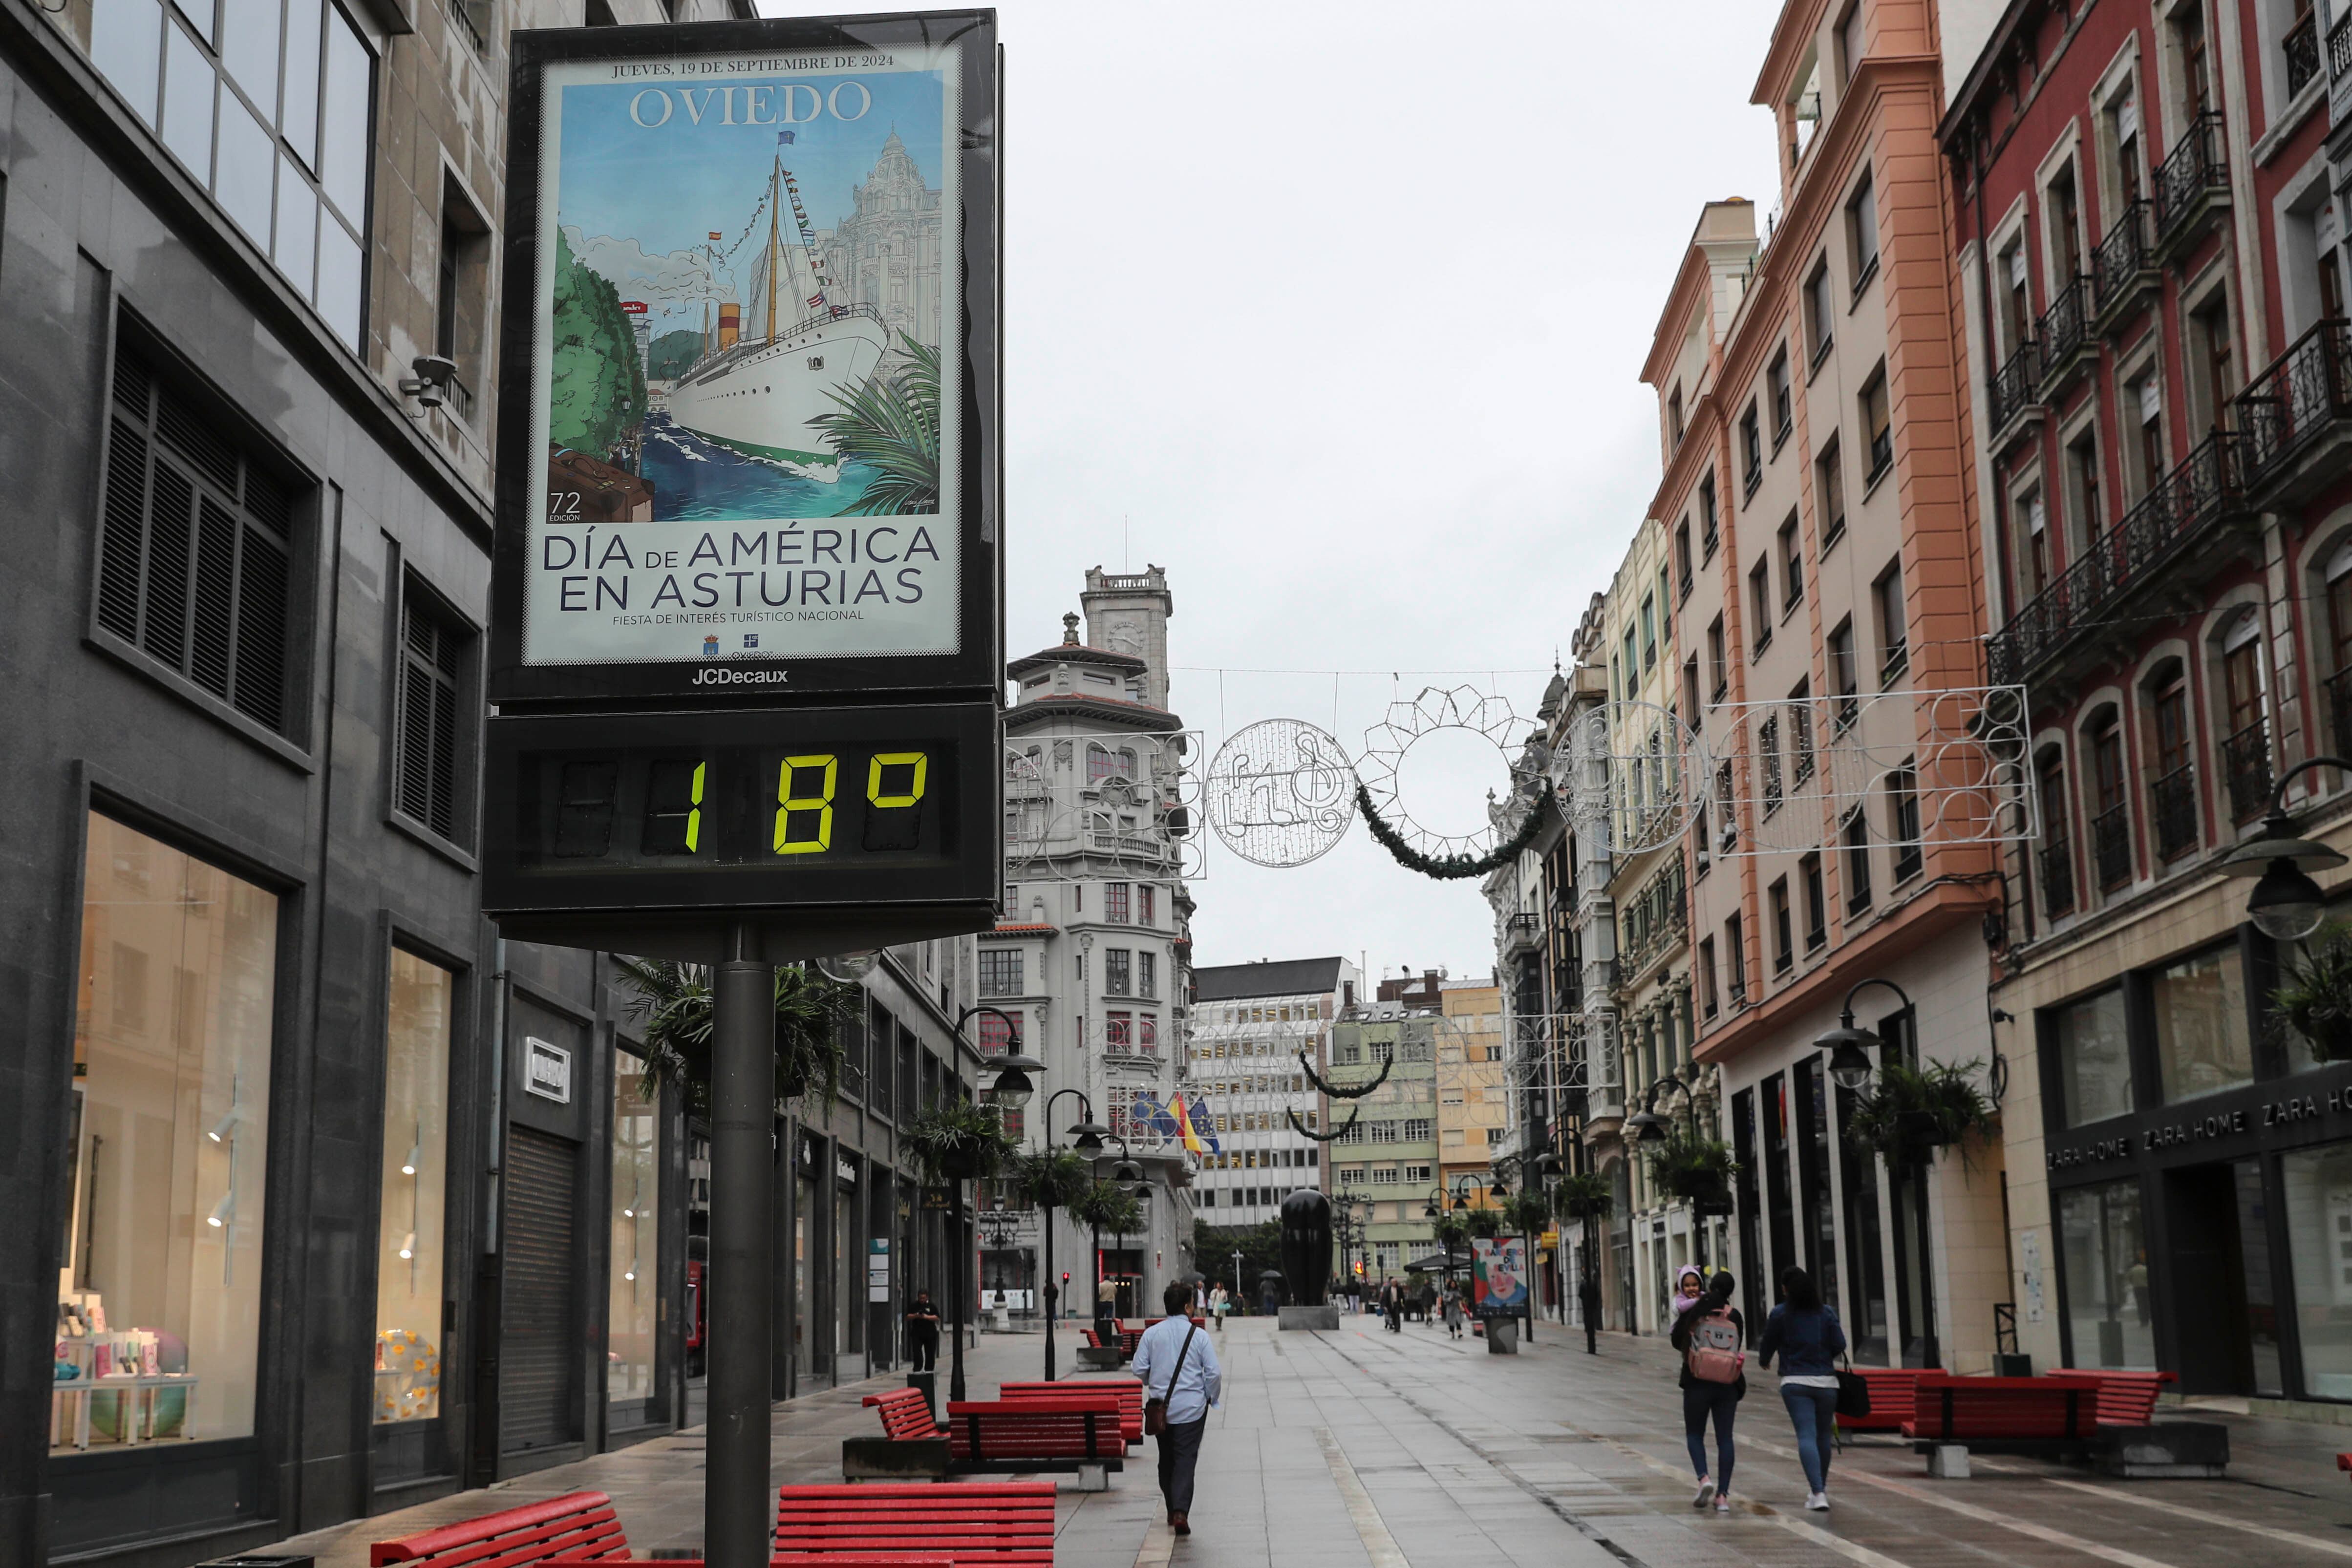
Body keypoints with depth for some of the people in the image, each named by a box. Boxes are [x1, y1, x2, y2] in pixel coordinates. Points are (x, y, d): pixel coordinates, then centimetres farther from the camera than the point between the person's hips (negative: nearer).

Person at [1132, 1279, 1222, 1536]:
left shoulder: (1151, 1334, -2)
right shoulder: (1198, 1335, -7)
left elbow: (1139, 1369, -2)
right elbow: (1214, 1372, -8)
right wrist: (1212, 1397, 9)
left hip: (1160, 1406, 2)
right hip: (1192, 1407, -2)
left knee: (1166, 1459, 16)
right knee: (1186, 1459, -2)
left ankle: (1172, 1510, 24)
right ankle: (1181, 1511, -17)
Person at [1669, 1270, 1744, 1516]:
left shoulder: (1692, 1312, -7)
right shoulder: (1735, 1316, -1)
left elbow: (1676, 1342, 3)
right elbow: (1738, 1347, 9)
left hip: (1697, 1382, -2)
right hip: (1728, 1384, 2)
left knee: (1695, 1434, 12)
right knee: (1725, 1437, 7)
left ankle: (1704, 1478, -12)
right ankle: (1723, 1495, 2)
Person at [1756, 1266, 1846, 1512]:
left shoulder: (1780, 1314, -1)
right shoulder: (1827, 1314, 5)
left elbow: (1768, 1345, 9)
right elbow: (1840, 1346, 3)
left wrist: (1763, 1360, 31)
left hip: (1795, 1383, -3)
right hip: (1826, 1381, 3)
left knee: (1806, 1436, -8)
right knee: (1823, 1435, 16)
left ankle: (1818, 1493, -21)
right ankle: (1821, 1488, 32)